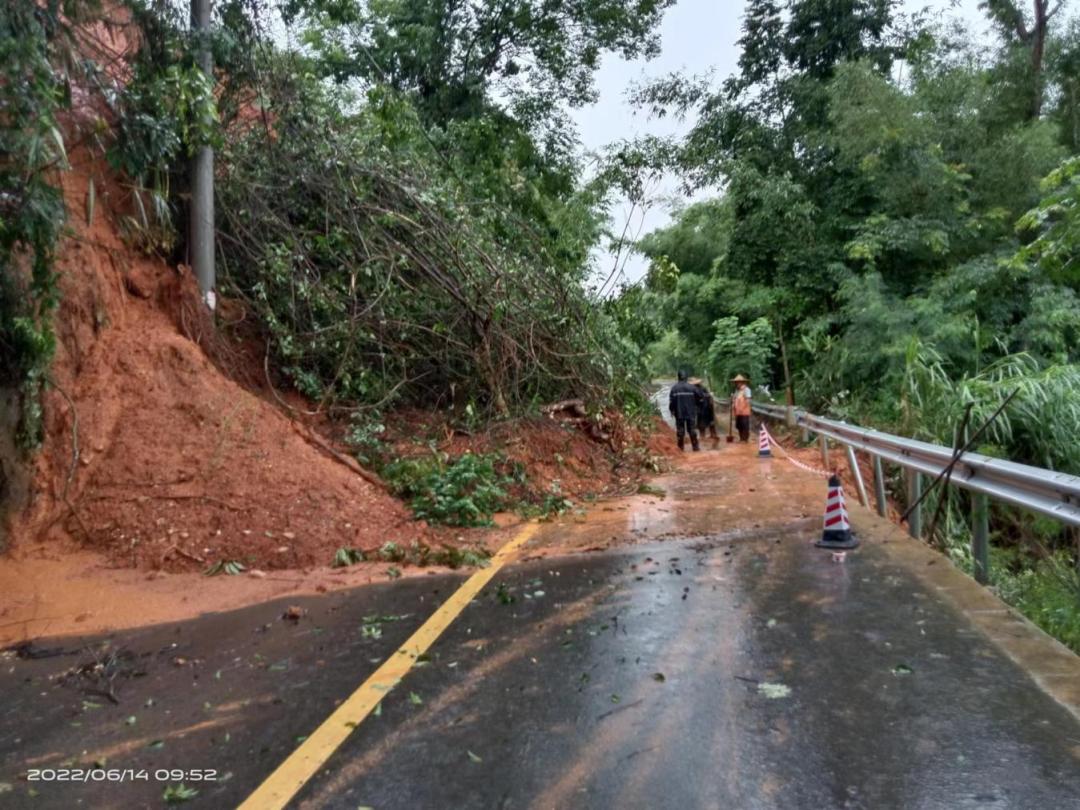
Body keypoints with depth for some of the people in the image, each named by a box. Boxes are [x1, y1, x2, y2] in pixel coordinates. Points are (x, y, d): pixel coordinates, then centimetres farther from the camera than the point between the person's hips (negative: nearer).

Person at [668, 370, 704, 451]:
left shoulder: (674, 388, -6)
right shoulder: (692, 387, -6)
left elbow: (671, 401, -4)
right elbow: (700, 397, 0)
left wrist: (672, 410, 8)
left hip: (679, 413, 0)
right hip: (691, 413, 0)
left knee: (680, 431, 7)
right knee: (692, 430, 7)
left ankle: (680, 447, 8)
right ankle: (695, 447, 10)